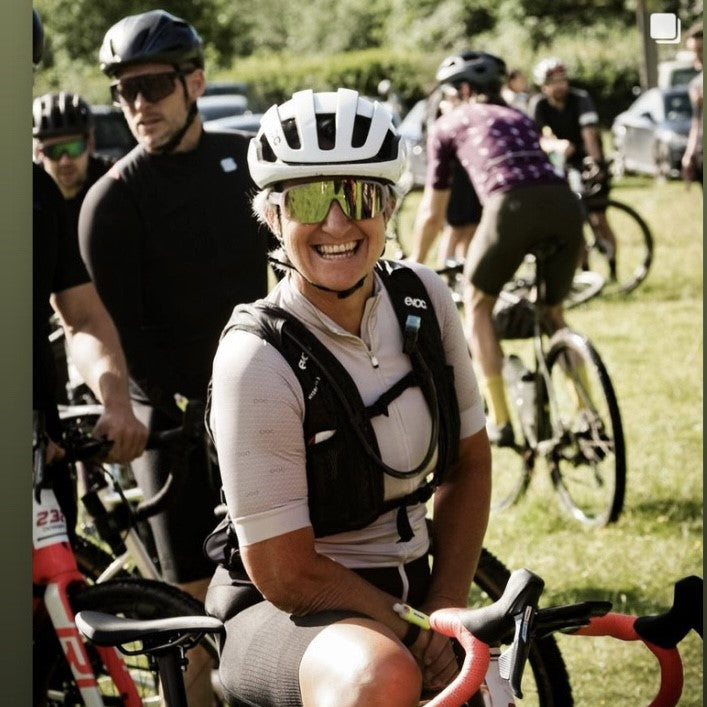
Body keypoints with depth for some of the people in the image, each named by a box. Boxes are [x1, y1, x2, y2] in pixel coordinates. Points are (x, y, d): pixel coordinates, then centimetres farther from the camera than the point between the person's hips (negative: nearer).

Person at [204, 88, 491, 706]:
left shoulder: (424, 300, -3)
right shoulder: (258, 358, -21)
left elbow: (469, 462, 7)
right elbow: (287, 574, -20)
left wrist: (444, 609, -4)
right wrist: (420, 632, -13)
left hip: (408, 595, 6)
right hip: (286, 617, -6)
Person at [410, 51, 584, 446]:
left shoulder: (450, 124, 24)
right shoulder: (521, 119, 36)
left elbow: (432, 214, 29)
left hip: (512, 205, -4)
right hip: (565, 204, 4)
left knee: (478, 303, 18)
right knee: (553, 313, 24)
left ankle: (499, 421, 11)